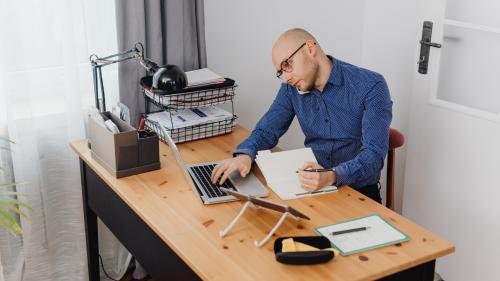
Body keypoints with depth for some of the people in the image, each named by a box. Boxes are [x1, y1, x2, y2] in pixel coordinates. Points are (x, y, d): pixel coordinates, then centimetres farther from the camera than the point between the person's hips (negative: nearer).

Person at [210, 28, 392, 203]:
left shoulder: (371, 87, -14)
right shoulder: (292, 88, 3)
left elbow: (374, 154, -22)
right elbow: (266, 130, 6)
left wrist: (332, 176, -40)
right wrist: (244, 155, -17)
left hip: (358, 191, -4)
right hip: (312, 185, 5)